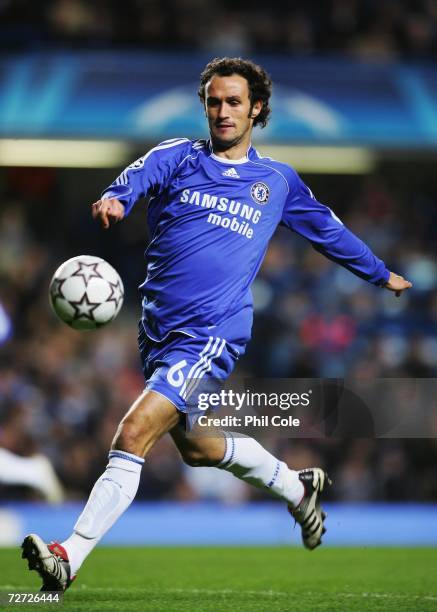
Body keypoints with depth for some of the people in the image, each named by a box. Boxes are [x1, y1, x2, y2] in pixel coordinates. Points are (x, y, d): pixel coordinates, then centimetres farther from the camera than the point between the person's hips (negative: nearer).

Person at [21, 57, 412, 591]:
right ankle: (297, 487, 45)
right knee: (195, 446, 20)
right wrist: (115, 197, -41)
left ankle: (70, 556, -20)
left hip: (210, 335, -4)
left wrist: (381, 274, 37)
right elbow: (140, 175, -17)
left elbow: (329, 230, 27)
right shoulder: (177, 156, 6)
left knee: (132, 436, -19)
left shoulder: (279, 181, 9)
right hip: (157, 327, 4)